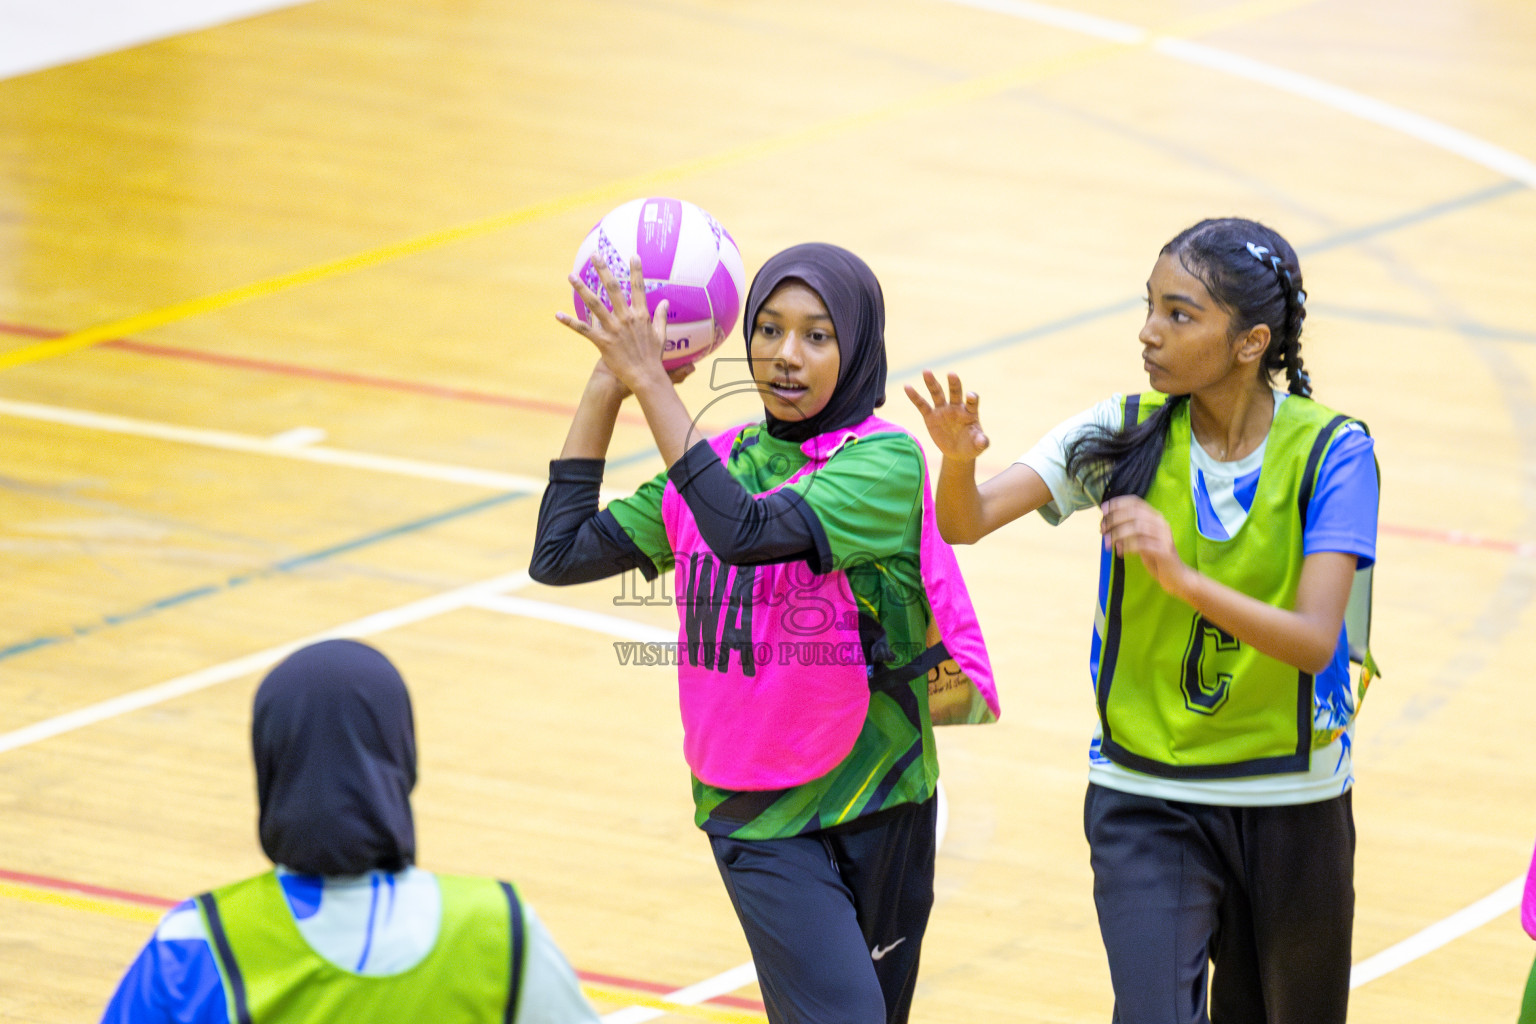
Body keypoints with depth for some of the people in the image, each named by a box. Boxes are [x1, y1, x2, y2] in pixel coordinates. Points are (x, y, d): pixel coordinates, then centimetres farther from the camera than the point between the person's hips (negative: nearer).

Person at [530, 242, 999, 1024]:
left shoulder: (884, 462, -12)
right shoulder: (717, 464, 5)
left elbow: (747, 533, -28)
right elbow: (560, 554, 0)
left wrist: (650, 382, -25)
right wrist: (608, 382, -3)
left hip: (876, 802, -2)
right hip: (759, 814, 2)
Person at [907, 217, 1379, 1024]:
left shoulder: (1328, 451, -11)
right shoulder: (1126, 435, -5)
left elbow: (1314, 639, -21)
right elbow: (967, 523, -14)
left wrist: (1181, 576, -35)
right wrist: (958, 459, -36)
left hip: (1290, 806, 0)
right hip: (1145, 801, 0)